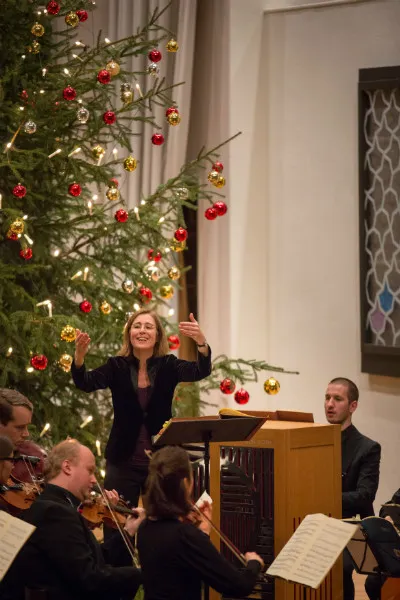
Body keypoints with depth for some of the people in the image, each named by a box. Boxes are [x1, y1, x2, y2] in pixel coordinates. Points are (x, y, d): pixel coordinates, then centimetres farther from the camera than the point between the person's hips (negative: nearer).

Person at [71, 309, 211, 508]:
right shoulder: (117, 366, -1)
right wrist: (79, 355, -38)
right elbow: (86, 383, -16)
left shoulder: (168, 365, -1)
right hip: (123, 462, 0)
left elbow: (201, 371, -18)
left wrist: (201, 342, -39)